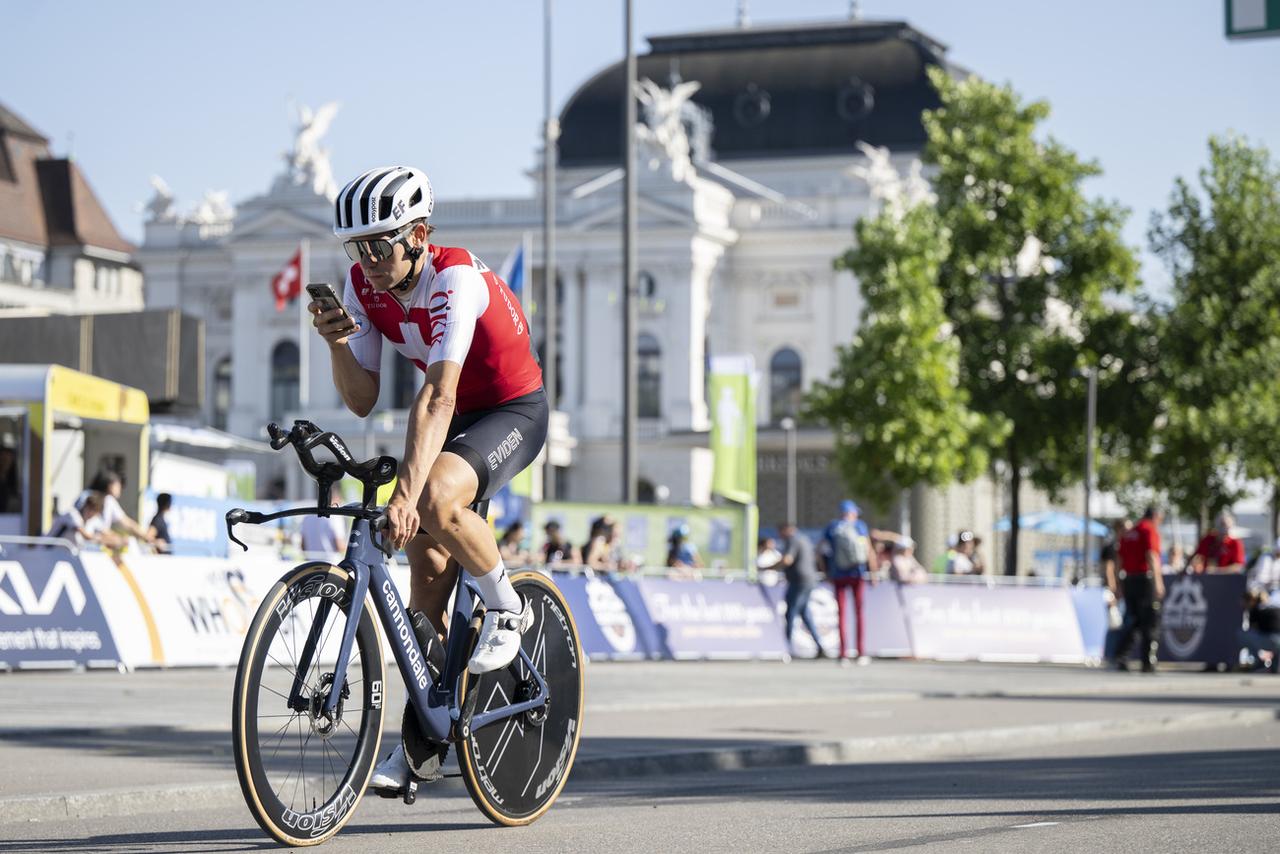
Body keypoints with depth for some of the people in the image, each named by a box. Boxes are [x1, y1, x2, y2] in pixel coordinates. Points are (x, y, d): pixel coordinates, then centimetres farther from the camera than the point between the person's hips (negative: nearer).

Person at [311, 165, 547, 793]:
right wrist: (335, 342, -25)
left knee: (434, 501, -34)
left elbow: (436, 398, -40)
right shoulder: (363, 286, -9)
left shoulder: (456, 278, -30)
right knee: (425, 569, -1)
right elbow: (362, 401, -7)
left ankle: (508, 610, -8)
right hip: (457, 417, 7)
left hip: (514, 411, -7)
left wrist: (406, 493, -48)